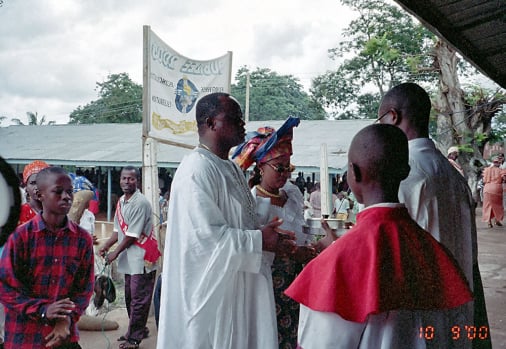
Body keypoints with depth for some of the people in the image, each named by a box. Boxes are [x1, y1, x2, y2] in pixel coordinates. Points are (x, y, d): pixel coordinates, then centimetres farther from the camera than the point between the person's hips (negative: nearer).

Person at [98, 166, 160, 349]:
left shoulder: (140, 203, -17)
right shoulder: (121, 202, 9)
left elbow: (132, 235, -16)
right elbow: (118, 230, 15)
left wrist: (115, 253, -9)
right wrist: (106, 246, 2)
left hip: (141, 258, -9)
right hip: (129, 258, 9)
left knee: (138, 299, -1)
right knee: (130, 298, 17)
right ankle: (138, 330, 31)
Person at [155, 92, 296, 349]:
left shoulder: (232, 169, 12)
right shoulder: (196, 170, -19)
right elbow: (206, 235, -25)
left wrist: (269, 235, 2)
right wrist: (259, 241, -19)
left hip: (238, 285, 9)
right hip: (211, 289, -9)